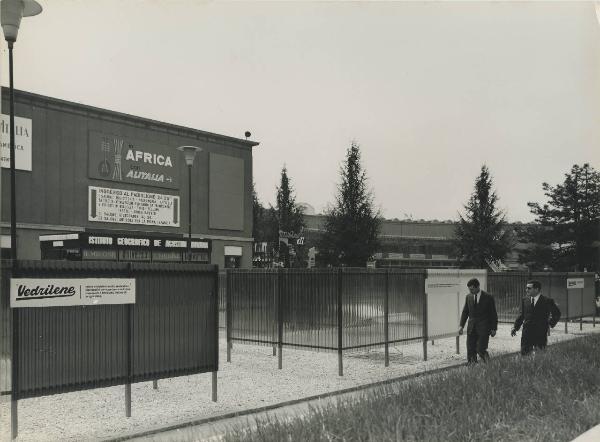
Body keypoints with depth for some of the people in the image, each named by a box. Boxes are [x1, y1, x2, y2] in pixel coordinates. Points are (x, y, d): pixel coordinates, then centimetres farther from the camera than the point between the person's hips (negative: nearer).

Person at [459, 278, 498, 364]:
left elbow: (493, 314, 0)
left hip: (483, 329, -4)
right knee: (470, 351, -1)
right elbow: (465, 312, 13)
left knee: (481, 350, -10)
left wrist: (494, 329, -3)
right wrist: (461, 326, 4)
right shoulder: (468, 297, 8)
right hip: (471, 328, 4)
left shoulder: (488, 297, -4)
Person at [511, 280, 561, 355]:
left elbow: (557, 314, 10)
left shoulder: (547, 301, -3)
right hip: (526, 333, 3)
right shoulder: (524, 300, 8)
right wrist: (515, 327, 4)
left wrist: (551, 324, 3)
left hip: (540, 334, -3)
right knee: (524, 354, -2)